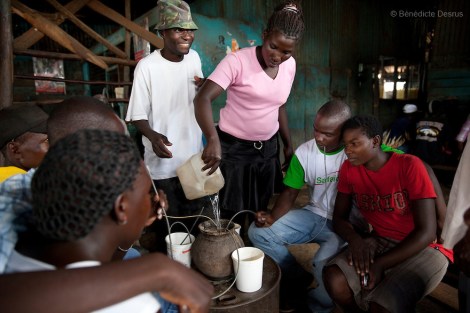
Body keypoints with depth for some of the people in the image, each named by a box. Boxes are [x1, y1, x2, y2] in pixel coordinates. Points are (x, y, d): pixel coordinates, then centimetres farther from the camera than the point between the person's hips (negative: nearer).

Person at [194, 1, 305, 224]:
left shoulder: (290, 65, 1)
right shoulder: (238, 60, -18)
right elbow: (202, 99, -28)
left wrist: (288, 144, 16)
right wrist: (213, 139, -44)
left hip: (267, 149, 6)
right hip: (232, 148, -5)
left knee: (263, 214, 15)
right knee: (233, 217, 5)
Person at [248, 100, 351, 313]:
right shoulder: (304, 152, -4)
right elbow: (290, 192, 1)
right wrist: (272, 217, -17)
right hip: (314, 215, 5)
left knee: (324, 262, -33)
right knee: (258, 232, -8)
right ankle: (297, 279, 13)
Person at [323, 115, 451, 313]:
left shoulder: (409, 166, -18)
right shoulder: (348, 169, -3)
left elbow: (426, 232, -18)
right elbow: (339, 218, 2)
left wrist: (380, 264, -22)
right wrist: (356, 240, -20)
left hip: (423, 248, -4)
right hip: (379, 242, 4)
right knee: (334, 279, -22)